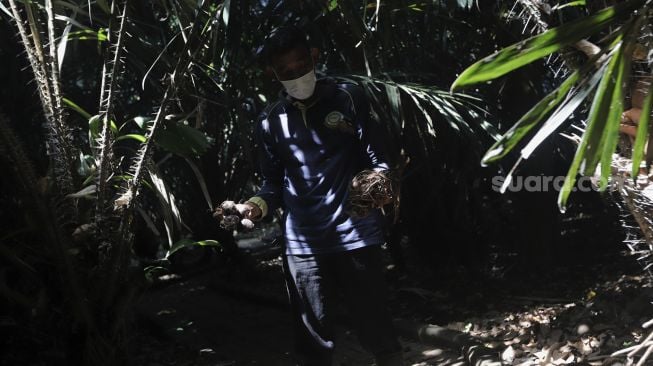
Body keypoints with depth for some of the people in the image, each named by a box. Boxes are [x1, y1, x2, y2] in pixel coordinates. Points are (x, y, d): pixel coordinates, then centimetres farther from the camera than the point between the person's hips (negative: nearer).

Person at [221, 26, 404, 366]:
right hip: (301, 243, 3)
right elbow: (274, 185, 13)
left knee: (375, 329, 3)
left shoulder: (348, 98, 1)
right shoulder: (270, 122, 9)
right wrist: (257, 205, -8)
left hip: (355, 235, -2)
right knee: (312, 338, 10)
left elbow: (377, 159, 1)